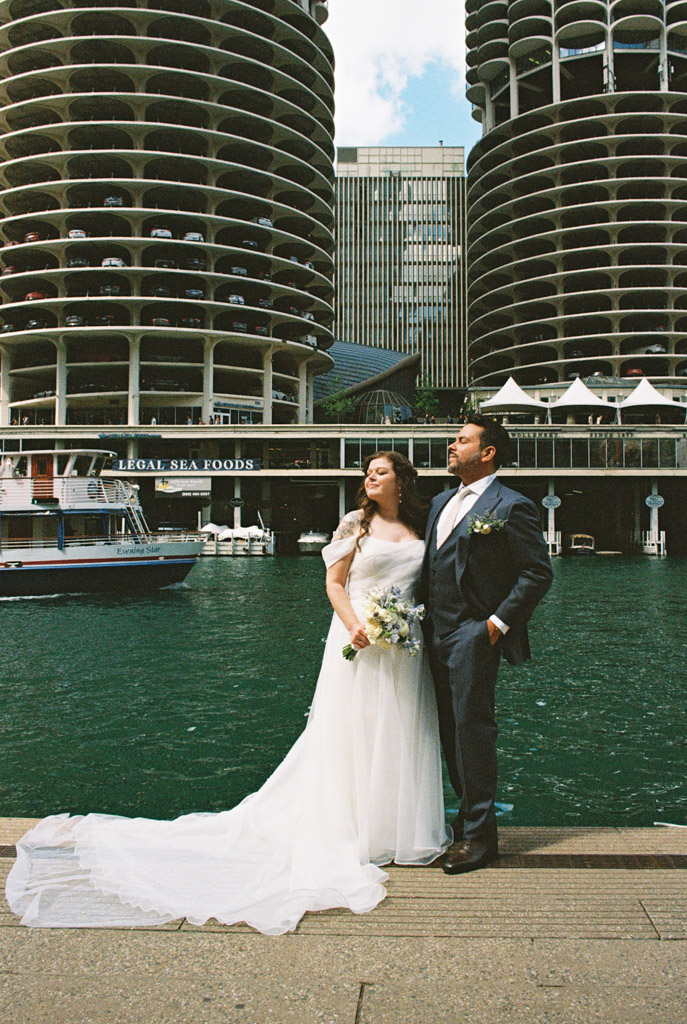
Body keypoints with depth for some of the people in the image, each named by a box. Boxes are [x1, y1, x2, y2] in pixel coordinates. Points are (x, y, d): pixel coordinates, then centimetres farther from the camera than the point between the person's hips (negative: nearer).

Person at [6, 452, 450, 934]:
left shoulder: (421, 527, 12)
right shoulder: (356, 523, 2)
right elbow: (334, 583, -1)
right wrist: (354, 625, -17)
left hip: (407, 649, 4)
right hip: (362, 641, -4)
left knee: (397, 739, 8)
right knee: (349, 736, -2)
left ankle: (395, 831, 22)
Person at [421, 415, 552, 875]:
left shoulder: (511, 506, -8)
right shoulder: (442, 502, 16)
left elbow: (539, 572, -10)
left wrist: (500, 621, -13)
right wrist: (425, 620, 14)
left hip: (474, 634, -8)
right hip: (437, 634, 8)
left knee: (472, 728, -4)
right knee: (451, 730, 13)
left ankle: (480, 835, 7)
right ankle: (468, 816, 28)